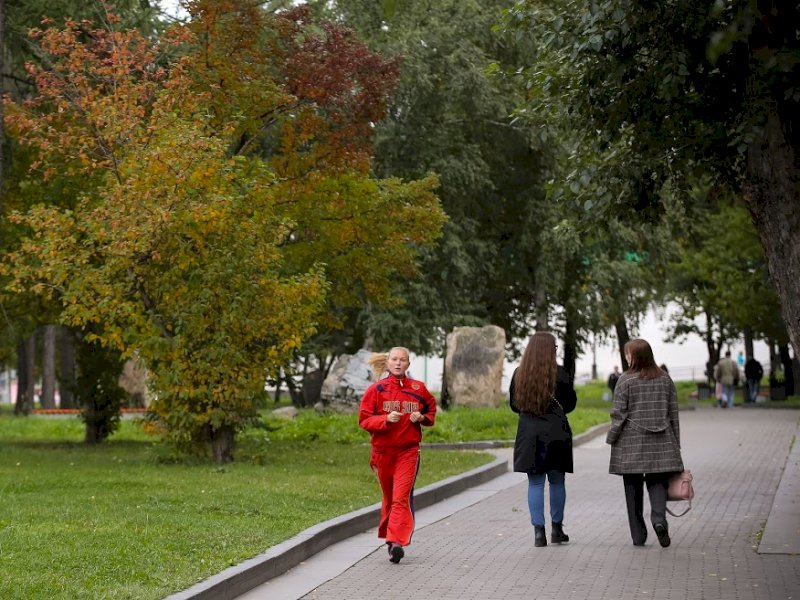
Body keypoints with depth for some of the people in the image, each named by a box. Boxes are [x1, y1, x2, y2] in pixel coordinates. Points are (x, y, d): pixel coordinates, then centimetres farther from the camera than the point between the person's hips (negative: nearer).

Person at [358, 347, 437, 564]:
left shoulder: (418, 389, 4)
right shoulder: (376, 389, 1)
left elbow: (431, 409, 19)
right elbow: (364, 419, -2)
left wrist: (422, 418, -3)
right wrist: (386, 419, -18)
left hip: (408, 451, -1)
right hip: (382, 451, 1)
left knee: (401, 497, -14)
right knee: (389, 497, 12)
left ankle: (397, 542, -21)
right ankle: (391, 537, 27)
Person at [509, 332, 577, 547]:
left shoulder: (519, 374, -1)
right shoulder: (560, 374, -9)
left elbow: (514, 405, 9)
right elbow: (570, 403, 3)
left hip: (529, 433, 2)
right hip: (556, 432, -2)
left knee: (535, 483, 5)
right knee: (557, 481, 12)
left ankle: (539, 531, 0)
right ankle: (556, 528, 19)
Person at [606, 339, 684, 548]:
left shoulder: (626, 380, -7)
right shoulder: (665, 379, 6)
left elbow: (619, 413, -7)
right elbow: (673, 413, 9)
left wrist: (611, 438, 4)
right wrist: (675, 442, 16)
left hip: (631, 443, -3)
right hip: (660, 444, 3)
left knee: (633, 487, 5)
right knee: (657, 481, 5)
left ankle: (638, 535, 7)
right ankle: (659, 519, -22)